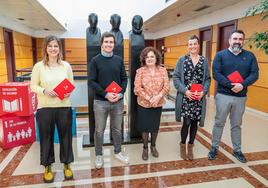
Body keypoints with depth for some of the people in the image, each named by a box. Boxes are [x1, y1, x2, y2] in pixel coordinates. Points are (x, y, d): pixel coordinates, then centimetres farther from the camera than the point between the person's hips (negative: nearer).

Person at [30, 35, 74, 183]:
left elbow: (72, 84, 9)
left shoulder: (66, 65, 3)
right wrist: (44, 91, -18)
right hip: (45, 108, -1)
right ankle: (47, 167, 31)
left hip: (64, 107, 1)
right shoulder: (38, 66, -2)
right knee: (46, 137, 11)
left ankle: (66, 164, 31)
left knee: (65, 136, 11)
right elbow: (33, 86, 0)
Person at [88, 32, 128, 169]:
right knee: (99, 130, 8)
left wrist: (120, 93, -10)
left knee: (117, 129, 15)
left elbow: (124, 79, 7)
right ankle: (99, 155, 26)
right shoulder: (96, 60, -2)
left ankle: (118, 152, 32)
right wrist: (106, 94, -16)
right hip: (100, 101, -2)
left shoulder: (119, 60, 7)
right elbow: (91, 81, -7)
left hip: (118, 101, 3)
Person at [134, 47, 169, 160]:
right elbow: (137, 88, -12)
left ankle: (153, 146, 36)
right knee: (145, 126, 9)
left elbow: (166, 87, -5)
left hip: (158, 104, 2)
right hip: (143, 104, -2)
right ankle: (145, 148, 29)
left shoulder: (163, 70, 0)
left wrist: (158, 97, -21)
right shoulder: (140, 71, -6)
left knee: (155, 126, 14)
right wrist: (149, 98, -19)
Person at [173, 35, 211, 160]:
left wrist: (203, 91, -9)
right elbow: (176, 77, -3)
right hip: (185, 96, -2)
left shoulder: (204, 60, 8)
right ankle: (183, 145, 20)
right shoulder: (182, 60, 2)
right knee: (187, 122, -4)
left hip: (199, 97, 2)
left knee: (195, 122, 9)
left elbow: (207, 79, 7)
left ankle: (190, 146, 28)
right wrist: (185, 90, -14)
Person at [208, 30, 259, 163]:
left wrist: (243, 85, -20)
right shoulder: (220, 55, -1)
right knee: (219, 123, 9)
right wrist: (230, 85, -22)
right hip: (223, 95, -2)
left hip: (241, 97, 2)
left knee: (236, 125, 15)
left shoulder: (250, 56, 5)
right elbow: (216, 74, -11)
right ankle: (214, 148, 23)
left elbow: (254, 74, -2)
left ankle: (237, 150, 29)